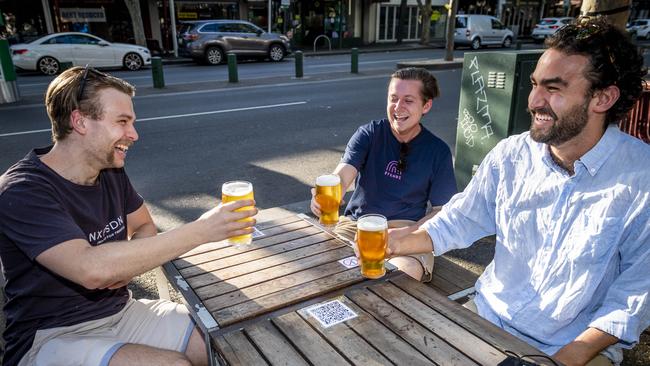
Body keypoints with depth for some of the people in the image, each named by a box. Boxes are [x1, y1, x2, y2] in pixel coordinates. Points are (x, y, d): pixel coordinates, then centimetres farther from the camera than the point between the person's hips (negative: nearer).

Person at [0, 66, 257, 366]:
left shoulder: (112, 173, 1)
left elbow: (144, 226, 15)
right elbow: (91, 269, -33)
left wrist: (127, 264, -9)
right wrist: (200, 231, -33)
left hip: (121, 310, 6)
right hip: (49, 338, -5)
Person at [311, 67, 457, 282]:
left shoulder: (438, 151, 1)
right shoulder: (368, 134, 0)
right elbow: (342, 175, -16)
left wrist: (408, 232, -18)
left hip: (407, 230, -1)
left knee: (404, 274, -33)